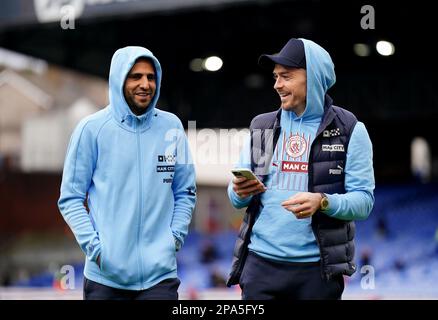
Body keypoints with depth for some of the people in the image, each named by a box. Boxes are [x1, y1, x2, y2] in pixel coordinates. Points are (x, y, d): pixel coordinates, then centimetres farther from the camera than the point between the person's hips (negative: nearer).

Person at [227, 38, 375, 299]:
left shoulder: (349, 131, -1)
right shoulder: (262, 127, 10)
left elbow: (363, 200, -5)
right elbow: (237, 197, 13)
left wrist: (323, 202, -23)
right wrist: (240, 192, -10)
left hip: (317, 267, -3)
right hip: (260, 260, 3)